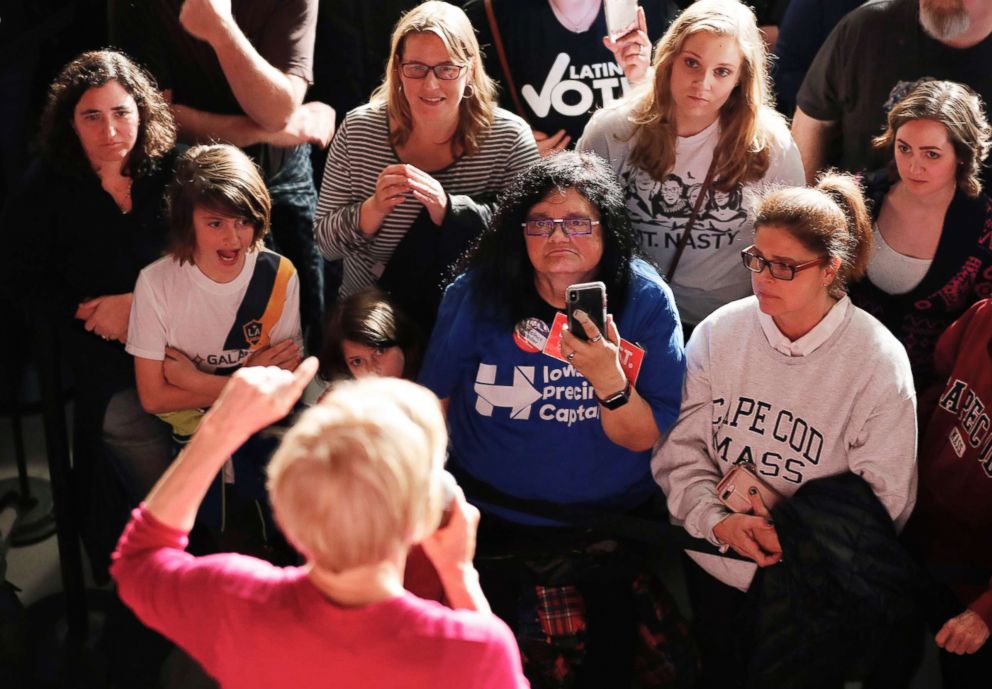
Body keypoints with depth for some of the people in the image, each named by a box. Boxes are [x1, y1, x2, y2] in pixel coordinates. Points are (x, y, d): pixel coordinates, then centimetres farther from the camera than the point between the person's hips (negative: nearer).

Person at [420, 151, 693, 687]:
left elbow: (644, 439, -6)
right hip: (492, 520, 0)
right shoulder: (476, 296, -4)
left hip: (614, 522, 0)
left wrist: (609, 380, -24)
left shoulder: (645, 300, -5)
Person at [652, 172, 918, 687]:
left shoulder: (879, 363, -15)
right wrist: (717, 520, -23)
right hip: (709, 571, 3)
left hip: (811, 592, -2)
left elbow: (884, 500, -14)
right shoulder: (719, 332, -6)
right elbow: (677, 447, -6)